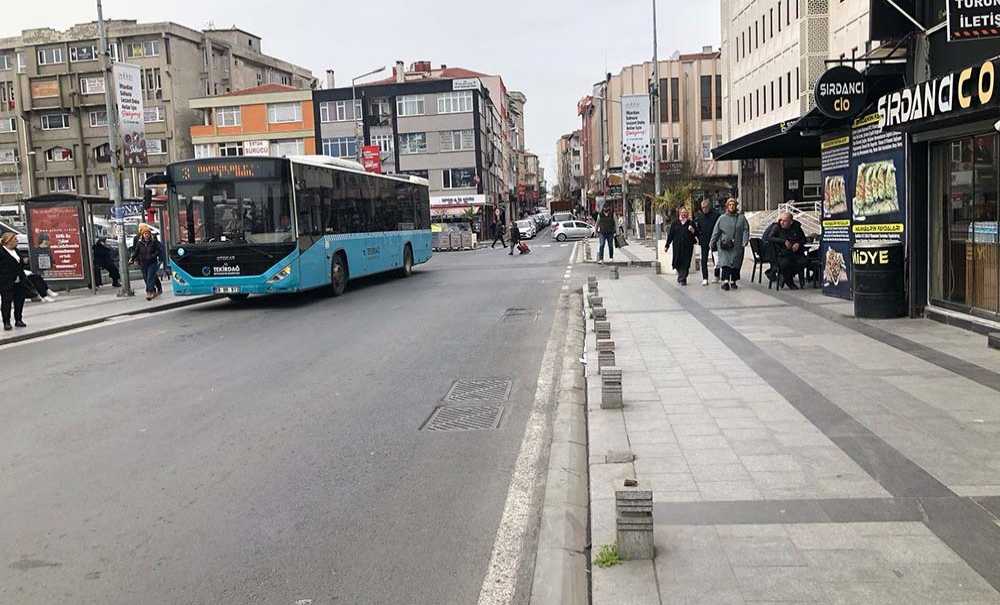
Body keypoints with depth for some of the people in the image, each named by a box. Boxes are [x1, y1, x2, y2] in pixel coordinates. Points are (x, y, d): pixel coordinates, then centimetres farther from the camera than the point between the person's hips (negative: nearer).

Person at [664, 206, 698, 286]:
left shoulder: (691, 223, 8)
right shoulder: (674, 223, 8)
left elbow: (697, 234, 9)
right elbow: (670, 235, 9)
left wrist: (693, 231, -12)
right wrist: (667, 246, 6)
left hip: (688, 246, -1)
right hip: (677, 246, 1)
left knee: (685, 263, -4)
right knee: (678, 262, 0)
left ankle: (682, 279, 4)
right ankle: (680, 275, 26)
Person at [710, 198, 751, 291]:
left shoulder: (741, 218, 9)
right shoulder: (722, 218, 9)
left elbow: (745, 230, 3)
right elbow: (716, 232, 10)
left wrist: (745, 240, -11)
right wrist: (712, 243, 7)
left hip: (737, 246, 1)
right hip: (724, 245, -1)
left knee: (736, 263, 5)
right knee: (725, 262, -13)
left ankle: (733, 281, 16)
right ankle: (725, 281, -20)